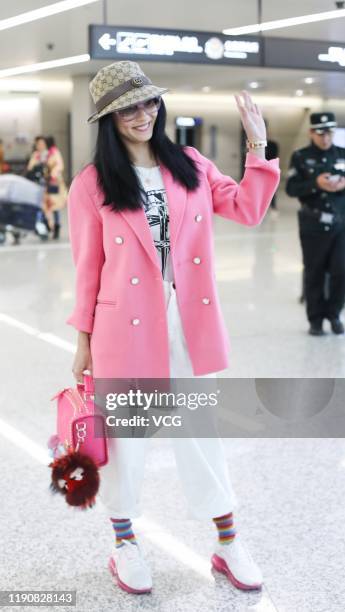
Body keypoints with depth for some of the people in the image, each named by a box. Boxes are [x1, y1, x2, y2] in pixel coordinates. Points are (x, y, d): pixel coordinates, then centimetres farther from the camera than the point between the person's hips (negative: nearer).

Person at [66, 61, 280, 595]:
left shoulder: (191, 167, 6)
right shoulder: (91, 185, -5)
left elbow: (248, 209, 6)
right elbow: (88, 267, -3)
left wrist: (258, 145, -1)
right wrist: (83, 339, 0)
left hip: (191, 325, 3)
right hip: (126, 328, -3)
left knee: (202, 431, 13)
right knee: (126, 435, 12)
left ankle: (227, 544, 27)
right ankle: (124, 542, 32)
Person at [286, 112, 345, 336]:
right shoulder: (300, 157, 1)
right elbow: (291, 188, -6)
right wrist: (315, 183, -22)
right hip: (313, 225, -2)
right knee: (314, 273, 6)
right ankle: (316, 319, 17)